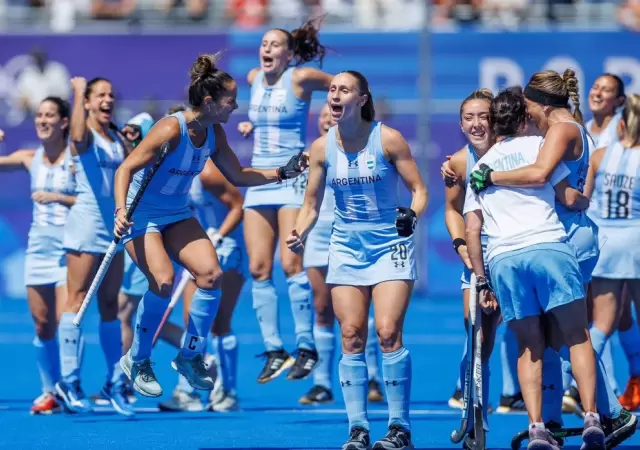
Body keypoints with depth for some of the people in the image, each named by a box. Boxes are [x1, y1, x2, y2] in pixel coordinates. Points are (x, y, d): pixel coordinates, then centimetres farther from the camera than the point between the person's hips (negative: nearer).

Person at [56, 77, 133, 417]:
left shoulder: (119, 141, 14)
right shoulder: (85, 136, -6)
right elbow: (77, 134, -30)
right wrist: (78, 92, -26)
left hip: (113, 226, 7)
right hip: (86, 223, -7)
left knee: (110, 305, 9)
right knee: (78, 299, -8)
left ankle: (115, 382, 12)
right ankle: (69, 380, -8)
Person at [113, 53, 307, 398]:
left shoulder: (214, 133, -2)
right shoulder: (172, 130, -25)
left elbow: (237, 176, 11)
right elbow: (125, 169, -23)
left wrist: (283, 173, 2)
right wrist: (120, 211, -36)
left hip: (177, 215, 7)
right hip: (141, 215, -7)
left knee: (211, 273, -13)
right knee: (163, 281, -26)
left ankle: (190, 356, 5)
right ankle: (138, 362, -5)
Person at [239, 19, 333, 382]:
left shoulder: (301, 79, -7)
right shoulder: (254, 79, 10)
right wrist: (252, 124, 13)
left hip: (293, 178, -6)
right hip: (258, 180, 6)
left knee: (292, 264, -12)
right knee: (259, 268, -1)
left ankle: (306, 348, -5)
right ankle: (274, 351, 4)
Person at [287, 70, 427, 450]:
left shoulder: (388, 140, -10)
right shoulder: (322, 147, 1)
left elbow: (419, 189, -5)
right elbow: (312, 205, 8)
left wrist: (412, 215, -25)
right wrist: (299, 234, -10)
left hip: (390, 245, -4)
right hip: (347, 248, 4)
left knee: (388, 333, -13)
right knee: (352, 336, -2)